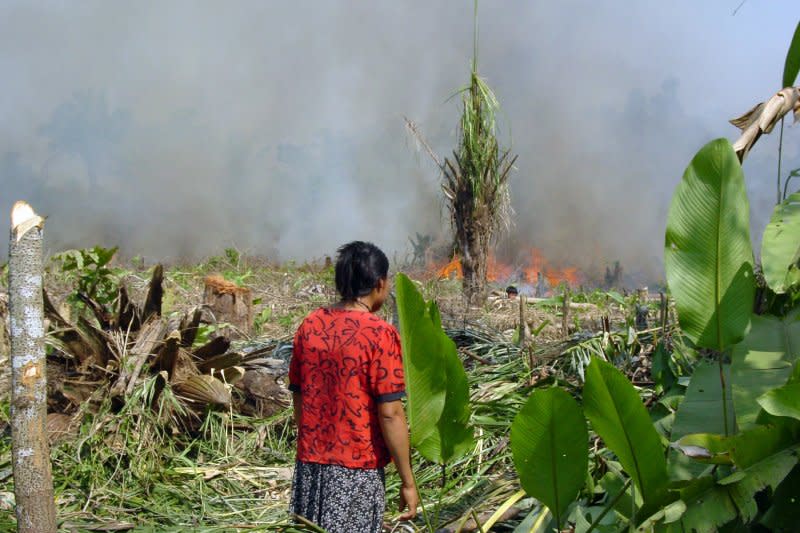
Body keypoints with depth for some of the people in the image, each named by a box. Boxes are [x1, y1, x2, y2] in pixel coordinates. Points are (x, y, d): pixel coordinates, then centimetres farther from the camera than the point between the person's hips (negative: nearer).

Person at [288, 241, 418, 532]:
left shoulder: (309, 325, 3)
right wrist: (408, 481, -9)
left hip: (309, 465, 6)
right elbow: (389, 413, -16)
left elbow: (298, 398, 10)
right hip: (356, 471, -6)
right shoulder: (379, 333, -14)